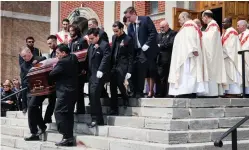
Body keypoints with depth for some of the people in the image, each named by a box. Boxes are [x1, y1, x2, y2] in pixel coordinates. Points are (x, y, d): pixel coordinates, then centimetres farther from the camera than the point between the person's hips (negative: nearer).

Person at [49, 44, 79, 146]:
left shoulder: (62, 62, -15)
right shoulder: (73, 59, 12)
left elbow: (52, 75, -13)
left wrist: (54, 67, 9)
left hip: (65, 91, -9)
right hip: (72, 90, 9)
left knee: (59, 112, -7)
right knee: (68, 114, 11)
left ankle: (67, 137, -12)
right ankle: (70, 137, 11)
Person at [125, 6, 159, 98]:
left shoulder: (146, 19, -4)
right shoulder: (130, 27, 13)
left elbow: (154, 33, -11)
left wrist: (147, 45, -16)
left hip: (149, 51, -5)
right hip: (137, 52, 5)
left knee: (151, 73, -2)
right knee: (138, 73, -1)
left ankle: (151, 92, 5)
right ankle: (138, 92, 4)